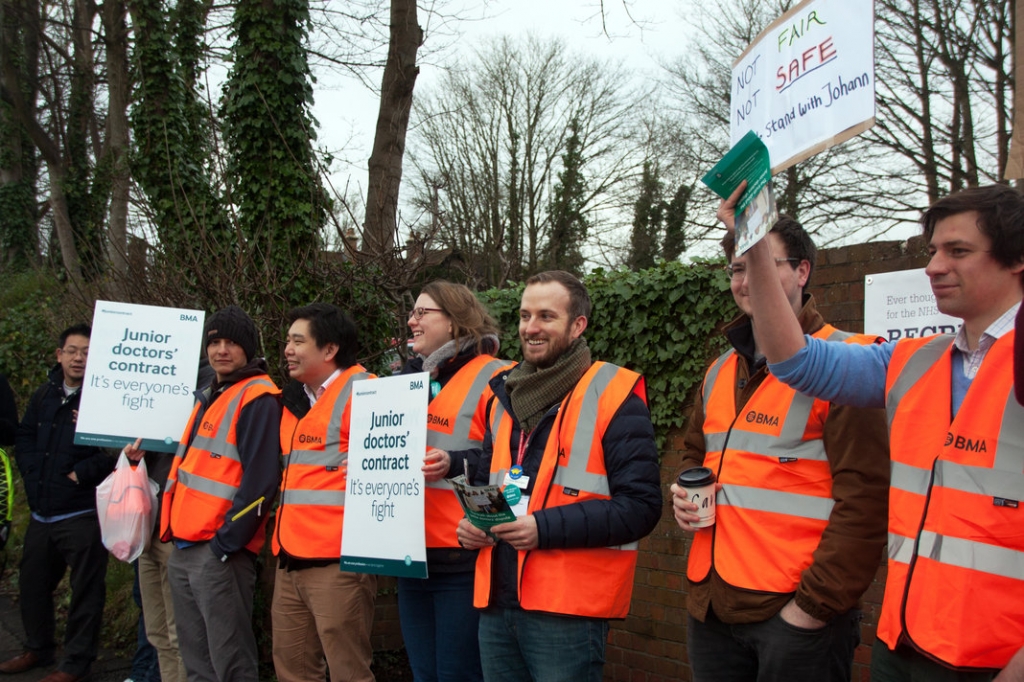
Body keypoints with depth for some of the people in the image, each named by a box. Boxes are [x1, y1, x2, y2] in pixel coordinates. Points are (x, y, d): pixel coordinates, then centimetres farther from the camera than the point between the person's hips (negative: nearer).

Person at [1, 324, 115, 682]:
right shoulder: (44, 396, 11)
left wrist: (81, 473, -16)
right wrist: (32, 472, 5)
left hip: (81, 514, -7)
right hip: (41, 513, 8)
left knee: (86, 589, 0)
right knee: (32, 582, 20)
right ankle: (37, 649, 38)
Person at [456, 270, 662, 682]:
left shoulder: (614, 396, -8)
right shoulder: (505, 396, 13)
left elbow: (641, 506, -14)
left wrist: (546, 527, -22)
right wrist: (472, 522, 3)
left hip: (569, 610, -6)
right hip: (496, 603, 6)